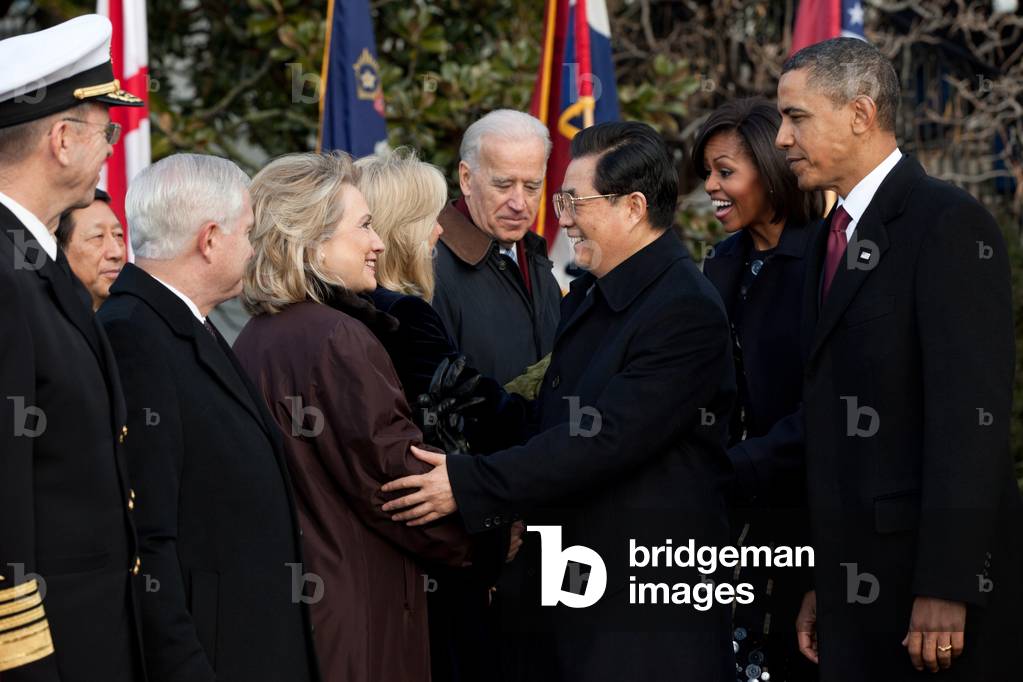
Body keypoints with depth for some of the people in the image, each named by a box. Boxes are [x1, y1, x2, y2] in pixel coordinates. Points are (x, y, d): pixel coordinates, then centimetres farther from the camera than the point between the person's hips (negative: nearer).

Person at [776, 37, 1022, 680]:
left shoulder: (949, 224, -10)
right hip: (855, 582, 8)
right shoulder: (834, 237, 16)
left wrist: (944, 588, -21)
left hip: (933, 588, -8)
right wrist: (822, 585, 13)